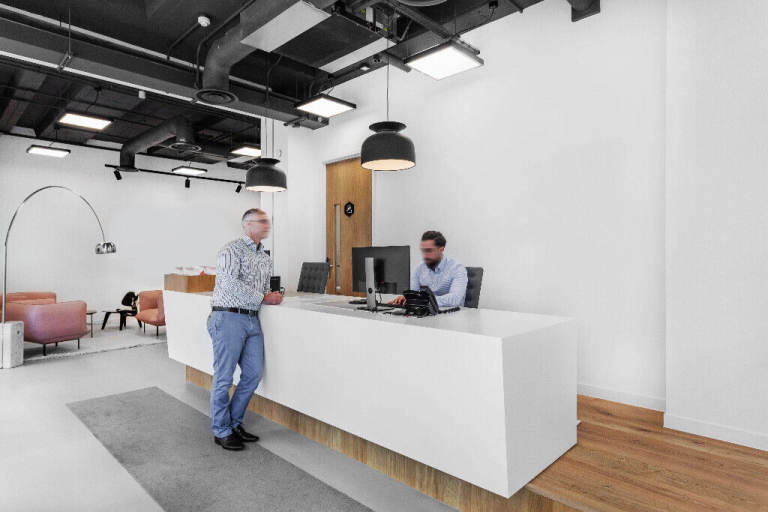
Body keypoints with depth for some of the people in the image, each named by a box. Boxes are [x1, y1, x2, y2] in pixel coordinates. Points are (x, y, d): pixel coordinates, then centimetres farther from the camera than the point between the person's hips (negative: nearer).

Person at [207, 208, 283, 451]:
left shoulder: (265, 258, 18)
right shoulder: (231, 250, -6)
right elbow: (231, 283, -18)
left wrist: (273, 296, 3)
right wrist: (263, 298, -14)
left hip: (252, 320, 8)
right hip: (228, 318, -7)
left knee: (253, 374, 8)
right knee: (224, 377, 1)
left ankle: (234, 423, 25)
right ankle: (221, 431, 16)